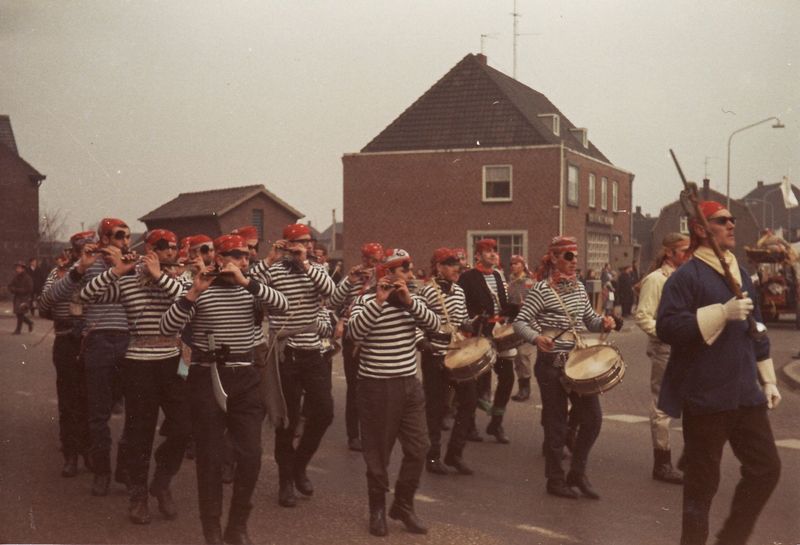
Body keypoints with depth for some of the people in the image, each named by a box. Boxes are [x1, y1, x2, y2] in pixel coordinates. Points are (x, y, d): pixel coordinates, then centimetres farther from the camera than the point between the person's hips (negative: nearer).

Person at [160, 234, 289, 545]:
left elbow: (283, 305, -11)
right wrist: (193, 292, -24)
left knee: (251, 455, -1)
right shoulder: (199, 291, -4)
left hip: (244, 378, 3)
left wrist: (246, 282, -20)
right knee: (210, 456, 2)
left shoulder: (251, 289, 6)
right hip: (207, 379, -3)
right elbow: (167, 329, -14)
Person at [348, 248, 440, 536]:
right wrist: (379, 300, -28)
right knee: (378, 452, 5)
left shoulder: (412, 299, 9)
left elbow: (434, 324, -5)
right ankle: (377, 509, 21)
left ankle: (403, 505, 23)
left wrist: (409, 301, -16)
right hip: (377, 386, -6)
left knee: (418, 448, 6)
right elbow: (354, 332, -26)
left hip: (409, 384, 6)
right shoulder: (366, 300, -10)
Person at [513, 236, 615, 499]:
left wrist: (603, 322, -3)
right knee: (556, 424, 3)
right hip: (551, 364, -6)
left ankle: (578, 473, 23)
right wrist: (536, 337, -30)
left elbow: (590, 320, 18)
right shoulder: (541, 289, -10)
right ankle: (555, 480, 19)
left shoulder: (578, 287, 9)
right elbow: (520, 322, -12)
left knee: (593, 418, 5)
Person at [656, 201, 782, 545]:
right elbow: (666, 327, -21)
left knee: (766, 469, 9)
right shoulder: (686, 276, -10)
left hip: (746, 394, 7)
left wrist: (768, 379, 19)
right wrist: (722, 312, -24)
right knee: (702, 481, 2)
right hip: (705, 397, -7)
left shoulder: (740, 273, 14)